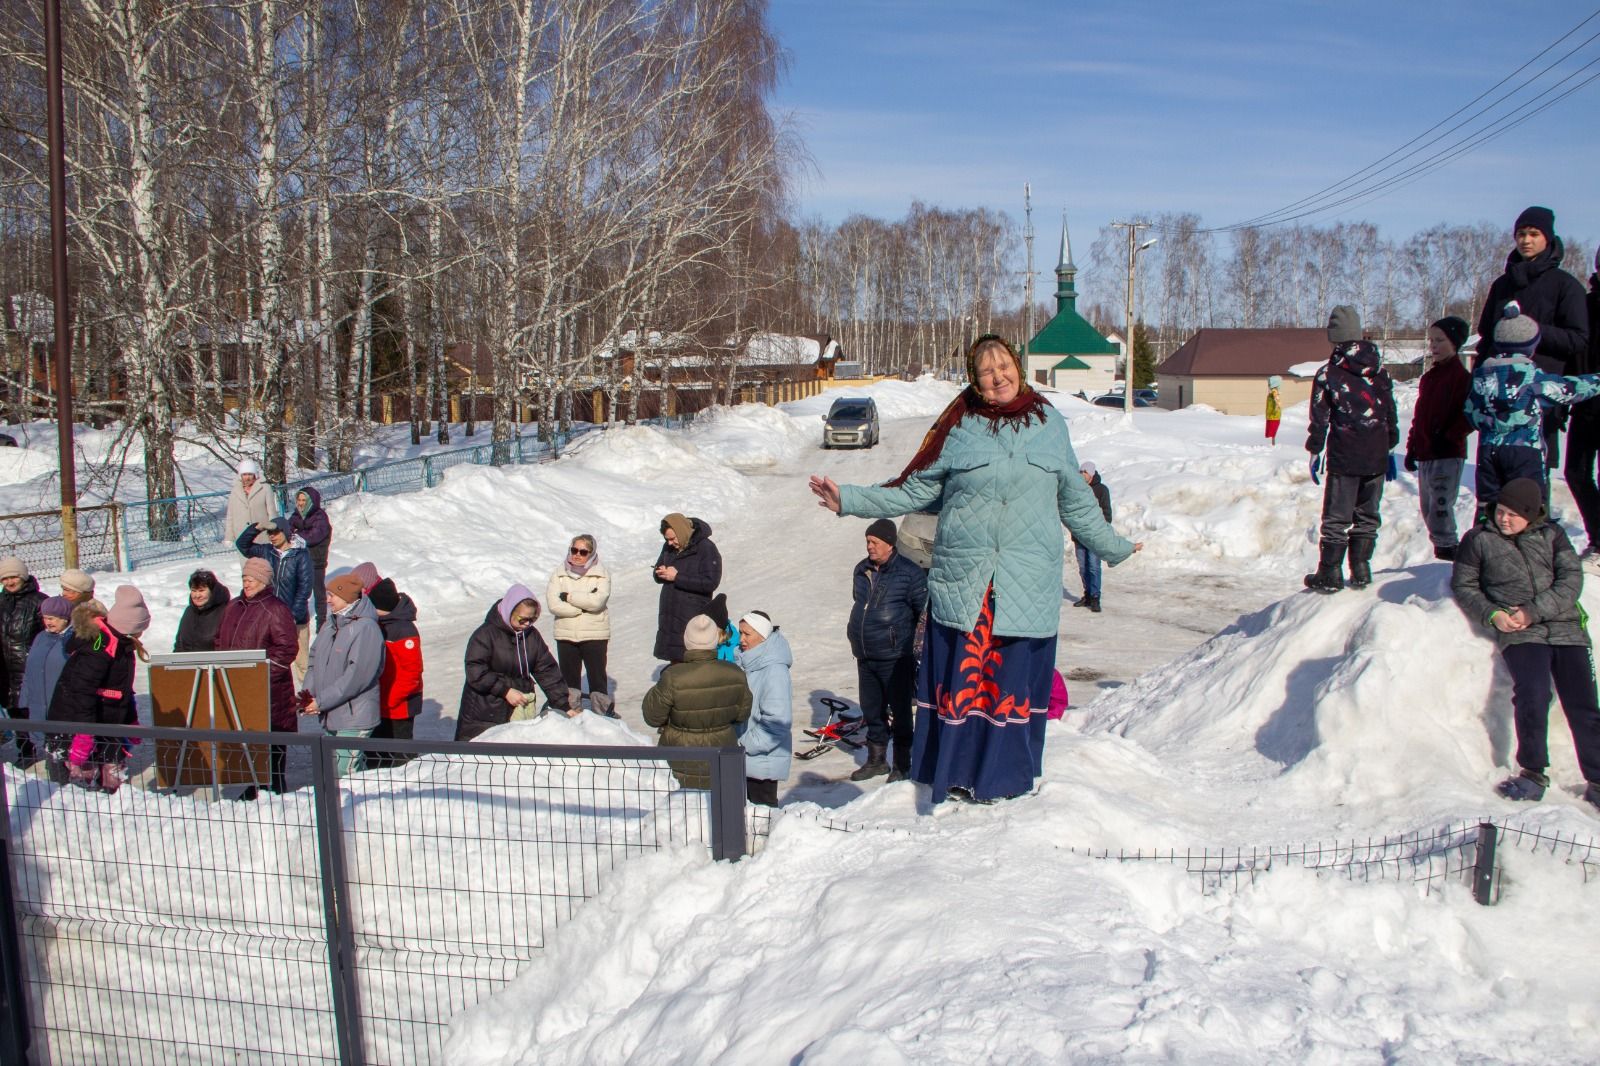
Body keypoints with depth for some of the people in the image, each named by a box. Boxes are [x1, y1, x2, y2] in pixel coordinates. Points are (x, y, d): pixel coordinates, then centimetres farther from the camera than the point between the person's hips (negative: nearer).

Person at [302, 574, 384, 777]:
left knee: (346, 772, -9)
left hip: (354, 718, -9)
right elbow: (315, 659, 17)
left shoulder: (365, 628, -15)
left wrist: (321, 701, -17)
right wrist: (309, 692, -1)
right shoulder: (331, 626, 11)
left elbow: (356, 676, -20)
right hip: (329, 716, 9)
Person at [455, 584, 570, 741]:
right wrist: (505, 690, -19)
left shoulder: (532, 636, 5)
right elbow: (475, 672, -15)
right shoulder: (485, 634, -10)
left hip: (522, 706, 4)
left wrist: (564, 706, 0)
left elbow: (547, 671, 6)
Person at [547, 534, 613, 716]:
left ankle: (603, 712, 15)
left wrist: (569, 596, -12)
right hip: (566, 634, 2)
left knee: (597, 675, 3)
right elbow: (553, 604, -9)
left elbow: (597, 601, -18)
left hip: (595, 634, -2)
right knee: (569, 676, 10)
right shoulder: (560, 573, 3)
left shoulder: (601, 574, -2)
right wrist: (584, 607, -13)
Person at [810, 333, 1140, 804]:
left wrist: (1112, 546, 27)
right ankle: (954, 775, 12)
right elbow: (913, 490, 8)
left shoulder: (1049, 424, 10)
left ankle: (1007, 778, 18)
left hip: (1029, 583, 1)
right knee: (958, 675, -1)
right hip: (962, 579, -1)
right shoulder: (958, 428, 5)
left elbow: (1075, 500, 21)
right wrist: (849, 500, 1)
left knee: (1016, 678, 3)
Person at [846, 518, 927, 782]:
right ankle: (876, 759, 27)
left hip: (896, 657, -6)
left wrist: (918, 645, -7)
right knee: (871, 709, 14)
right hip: (865, 656, 7)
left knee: (899, 711, 2)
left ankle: (902, 764, 13)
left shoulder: (910, 573, -11)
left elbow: (925, 611, -8)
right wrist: (855, 632, 23)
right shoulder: (861, 570, 10)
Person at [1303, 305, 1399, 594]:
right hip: (1376, 457, 4)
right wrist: (1390, 449, 19)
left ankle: (1330, 574, 2)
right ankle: (1361, 571, 13)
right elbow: (1391, 413, 11)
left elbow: (1319, 418, -5)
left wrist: (1314, 451, 4)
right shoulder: (1380, 371, 5)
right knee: (1367, 515, 12)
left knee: (1337, 516, 1)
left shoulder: (1327, 373, -7)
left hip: (1343, 458, -4)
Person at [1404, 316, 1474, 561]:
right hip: (1425, 454, 9)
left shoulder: (1461, 376, -9)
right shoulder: (1429, 377, 16)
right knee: (1428, 508, 13)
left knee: (1440, 509, -12)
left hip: (1447, 455, -9)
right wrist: (1412, 448, 18)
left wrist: (1449, 438, -18)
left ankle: (1448, 550, -6)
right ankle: (1444, 549, 23)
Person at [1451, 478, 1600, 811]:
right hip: (1520, 634, -1)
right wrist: (1492, 615, -5)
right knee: (1532, 695, -22)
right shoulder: (1479, 539, 8)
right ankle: (1533, 773, -9)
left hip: (1566, 628, 1)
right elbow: (1463, 585, 12)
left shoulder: (1551, 535, 9)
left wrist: (1534, 611, -13)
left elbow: (1571, 580, 0)